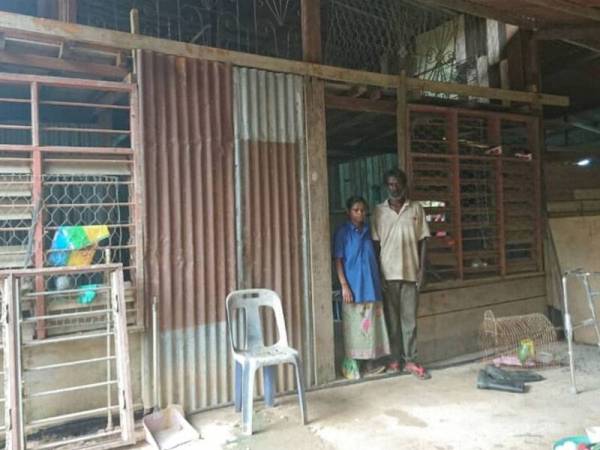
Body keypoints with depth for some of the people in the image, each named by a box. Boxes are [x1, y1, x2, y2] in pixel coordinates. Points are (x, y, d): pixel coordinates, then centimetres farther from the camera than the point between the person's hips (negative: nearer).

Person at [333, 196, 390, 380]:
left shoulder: (369, 231, 9)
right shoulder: (343, 232, -5)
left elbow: (374, 258, 14)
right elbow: (338, 260, -8)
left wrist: (378, 283, 12)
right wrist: (344, 285, -15)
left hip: (371, 286, 5)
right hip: (353, 287, -5)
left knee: (371, 325, 10)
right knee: (353, 326, 0)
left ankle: (370, 362, 22)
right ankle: (350, 364, 12)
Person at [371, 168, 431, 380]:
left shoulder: (416, 208, 4)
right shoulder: (379, 211, 4)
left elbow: (422, 241, 4)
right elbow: (376, 243, 3)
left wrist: (422, 269, -3)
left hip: (410, 272, 0)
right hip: (388, 273, 0)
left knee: (410, 319, 4)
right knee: (391, 318, 7)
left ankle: (410, 360, 12)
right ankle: (395, 359, 17)